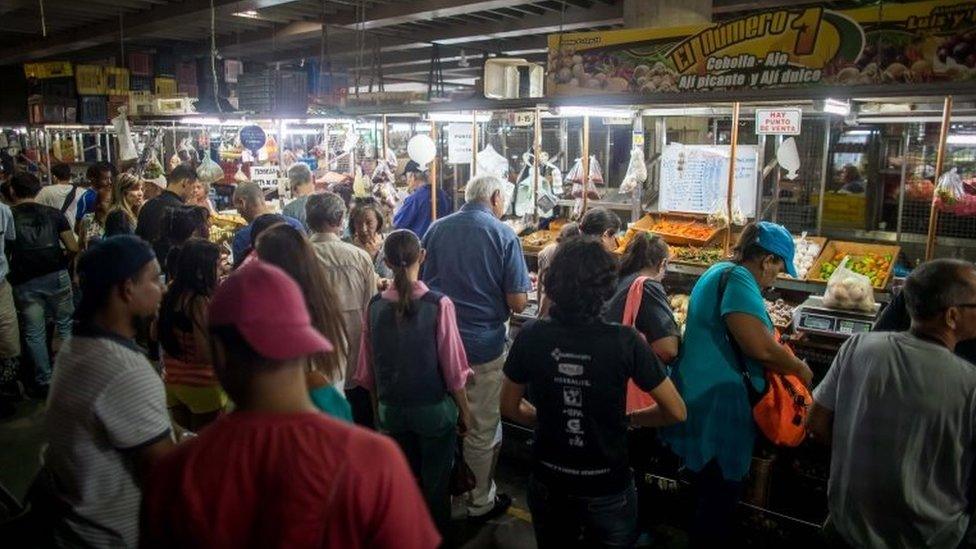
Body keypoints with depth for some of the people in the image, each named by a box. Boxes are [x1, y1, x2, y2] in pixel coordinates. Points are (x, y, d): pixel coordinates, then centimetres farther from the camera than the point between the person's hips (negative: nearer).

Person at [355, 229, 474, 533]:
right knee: (436, 485, 13)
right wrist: (464, 410, 2)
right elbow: (453, 368, -13)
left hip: (391, 410, 3)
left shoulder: (375, 306, -8)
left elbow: (368, 369, 0)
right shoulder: (438, 304, -18)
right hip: (433, 409, -3)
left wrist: (379, 407, 15)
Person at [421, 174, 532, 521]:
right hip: (482, 345, -4)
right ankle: (480, 502, 28)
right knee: (481, 429, 12)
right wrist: (524, 291, 9)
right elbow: (517, 303, -13)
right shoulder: (504, 236, -11)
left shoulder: (437, 229, 1)